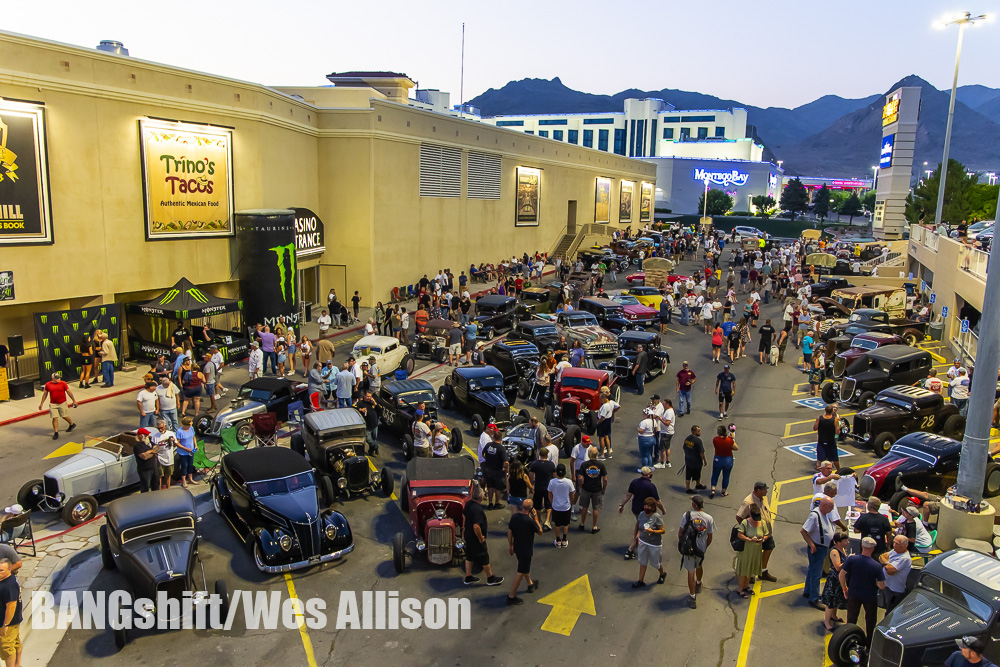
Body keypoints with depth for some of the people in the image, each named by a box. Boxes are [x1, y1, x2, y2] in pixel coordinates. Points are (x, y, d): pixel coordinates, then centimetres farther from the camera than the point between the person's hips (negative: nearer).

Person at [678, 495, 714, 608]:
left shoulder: (686, 515, -16)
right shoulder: (709, 518, -10)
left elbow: (680, 532, -9)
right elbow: (710, 537, -2)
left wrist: (680, 544, 8)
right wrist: (705, 547, 14)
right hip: (701, 549, 3)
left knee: (691, 572, 7)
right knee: (699, 566, 30)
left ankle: (692, 598, 11)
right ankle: (698, 584, 56)